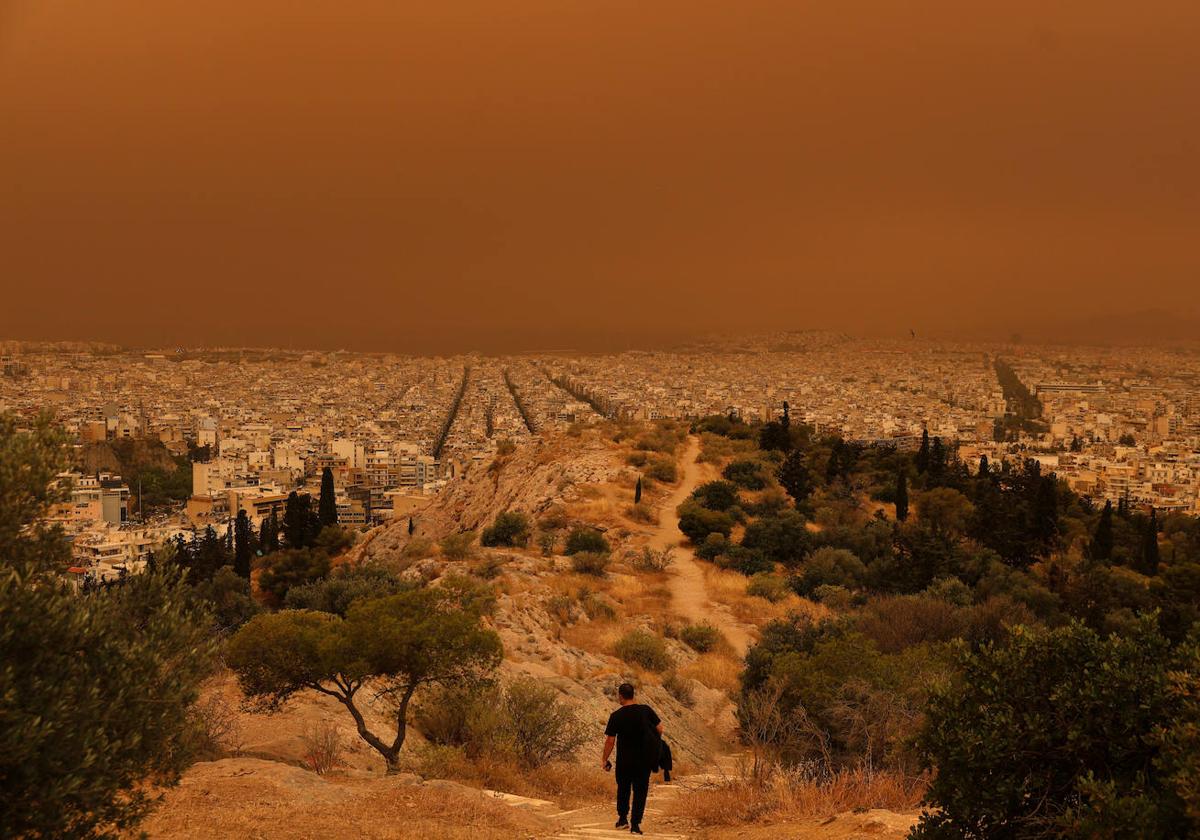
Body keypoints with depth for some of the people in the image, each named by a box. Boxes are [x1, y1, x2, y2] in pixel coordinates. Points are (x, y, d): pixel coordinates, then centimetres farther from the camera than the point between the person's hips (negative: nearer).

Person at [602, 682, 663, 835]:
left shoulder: (616, 716, -12)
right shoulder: (646, 710, -7)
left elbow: (610, 741, -9)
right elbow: (659, 728, -1)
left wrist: (604, 759, 2)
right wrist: (655, 742, 18)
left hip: (624, 759, -1)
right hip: (645, 759, 1)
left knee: (623, 788, 21)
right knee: (640, 790, 9)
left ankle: (622, 818, 27)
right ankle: (635, 824, 5)